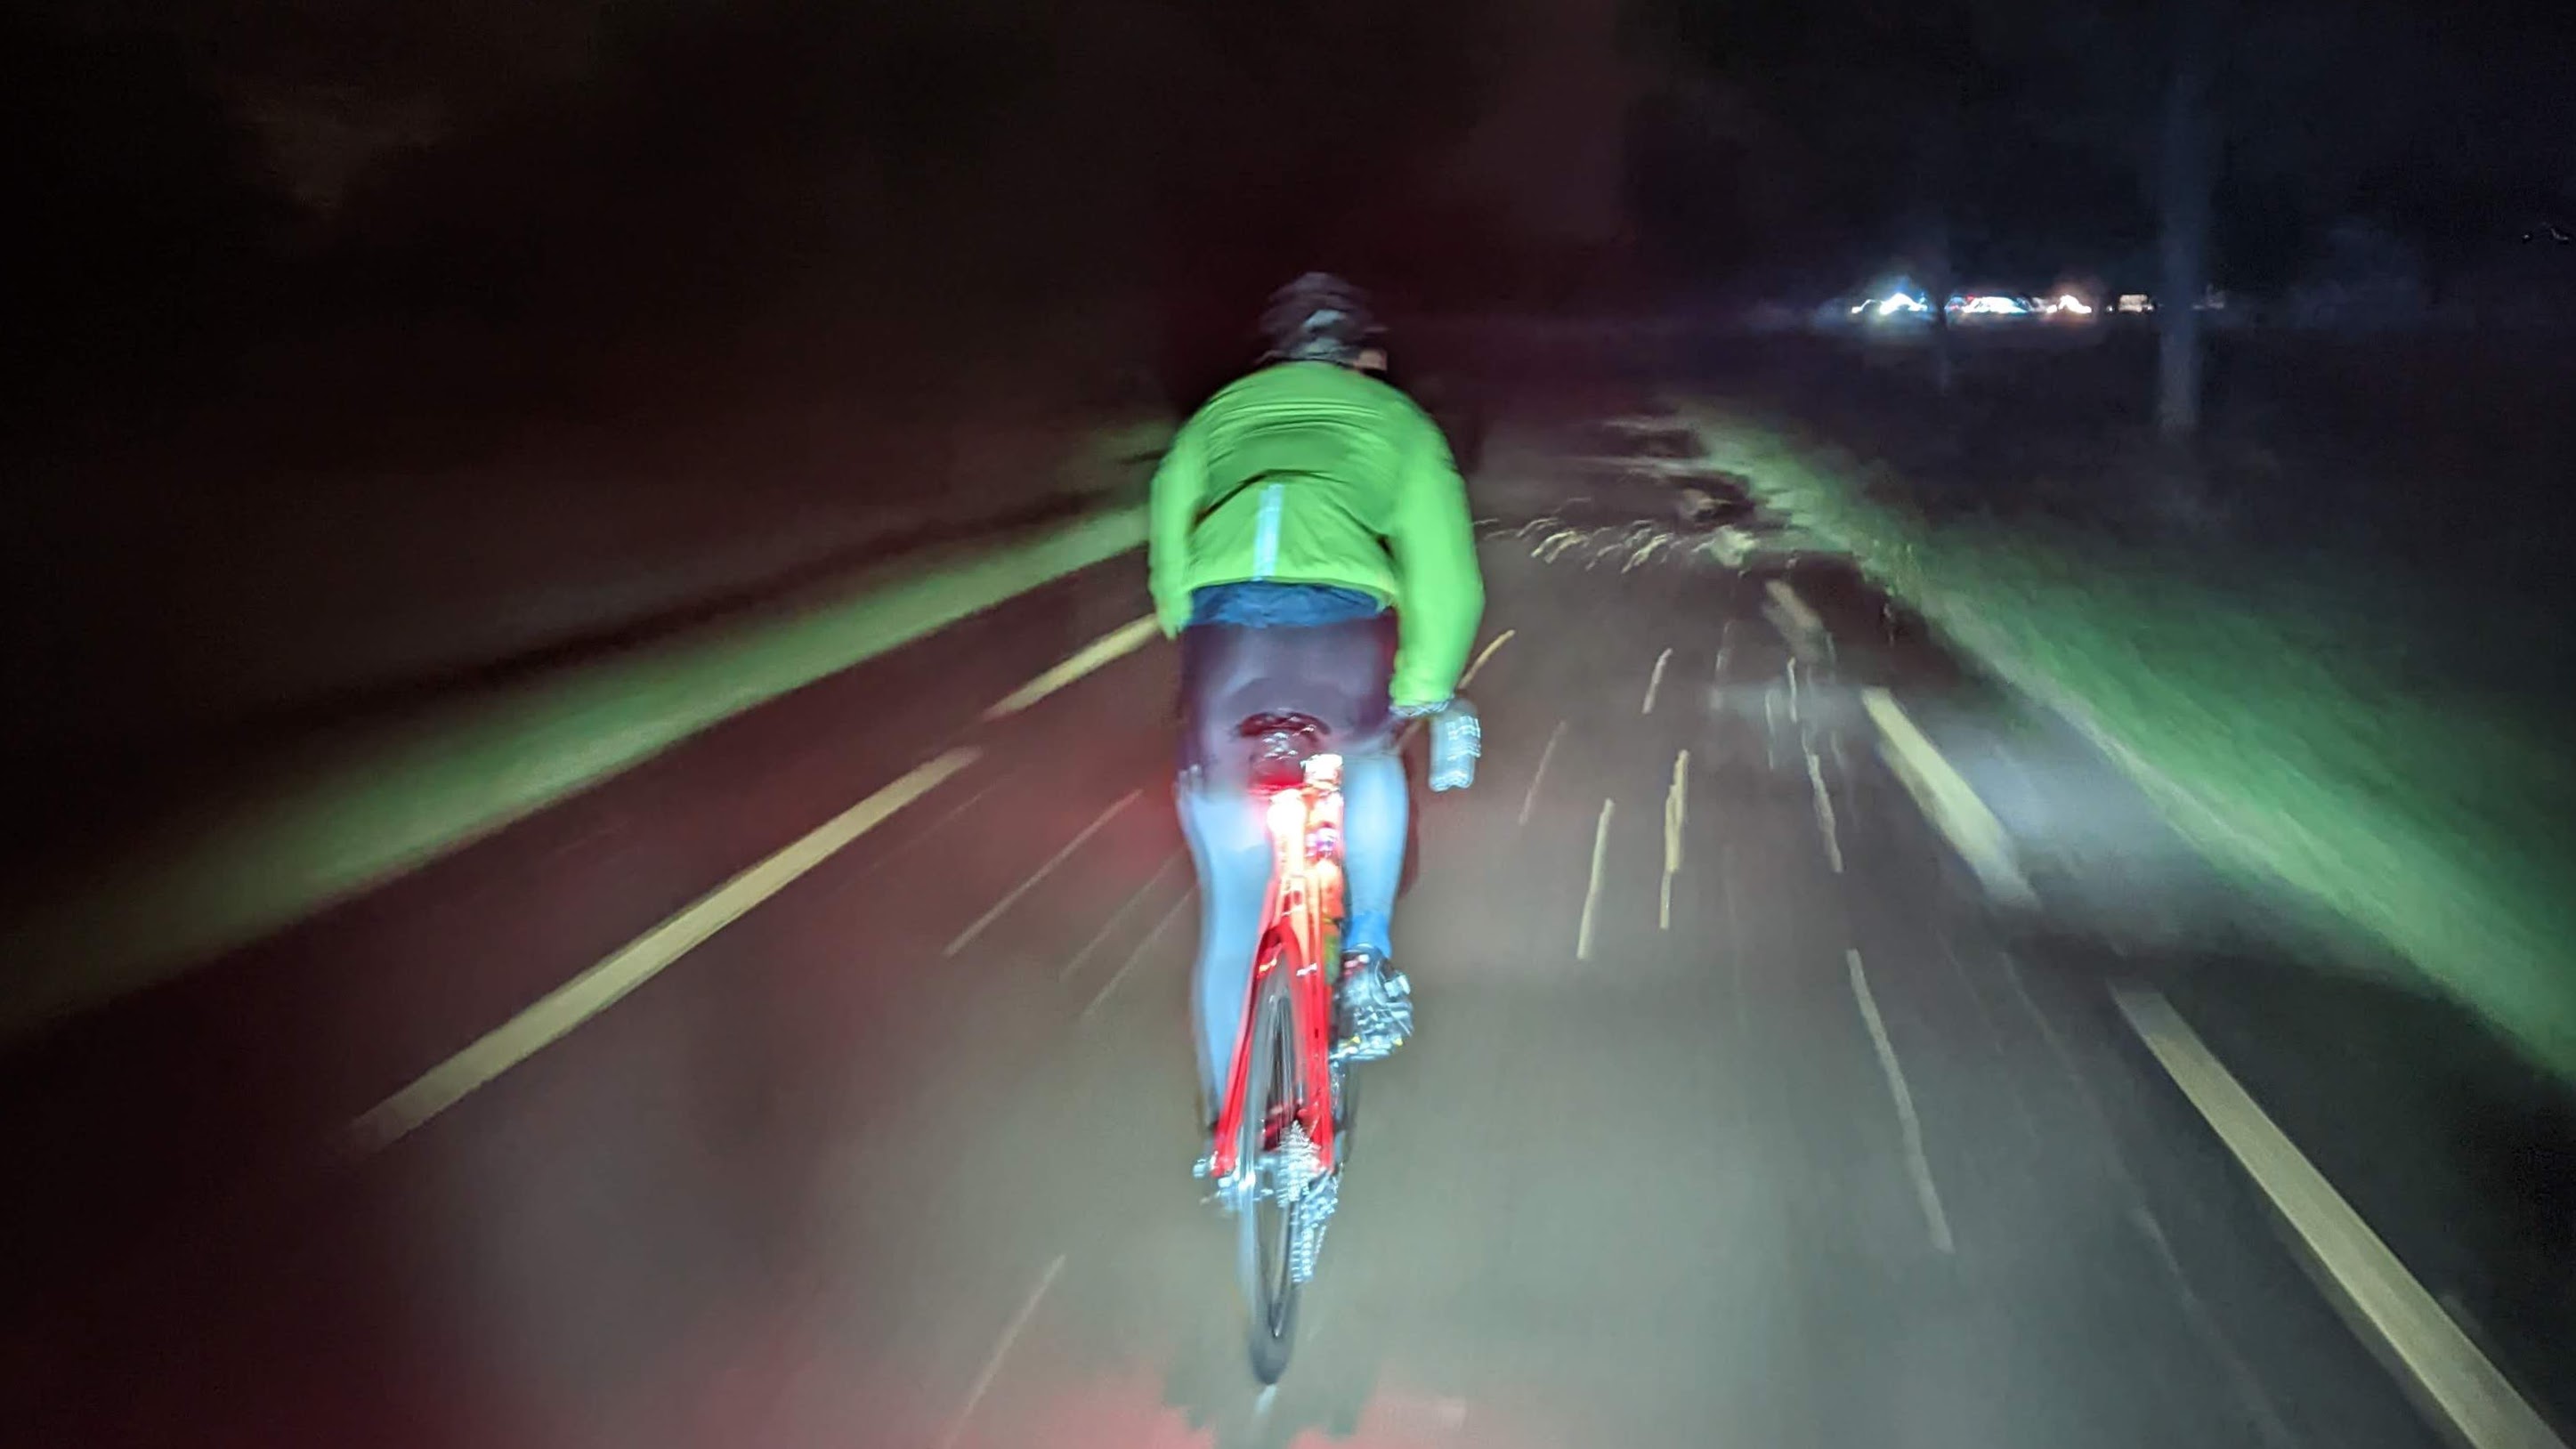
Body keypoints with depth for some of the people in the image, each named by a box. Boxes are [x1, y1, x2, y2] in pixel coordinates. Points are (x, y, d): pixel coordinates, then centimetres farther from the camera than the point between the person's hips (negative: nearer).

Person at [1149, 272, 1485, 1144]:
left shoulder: (1215, 416, 31)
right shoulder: (1397, 419, 25)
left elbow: (1168, 561, 23)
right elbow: (1446, 572, 12)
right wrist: (1423, 691, 20)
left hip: (1222, 635, 1)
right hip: (1347, 639, -1)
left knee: (1231, 906, 16)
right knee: (1370, 762, 37)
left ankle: (1228, 1118, 26)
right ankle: (1369, 953, 25)